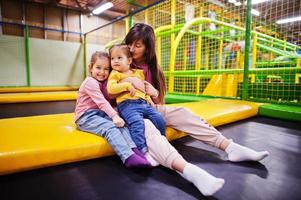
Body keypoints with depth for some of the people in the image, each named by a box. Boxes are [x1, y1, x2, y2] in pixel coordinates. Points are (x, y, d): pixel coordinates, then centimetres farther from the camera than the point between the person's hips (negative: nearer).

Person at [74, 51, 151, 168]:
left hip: (100, 114, 8)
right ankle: (128, 157, -43)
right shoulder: (90, 82, -12)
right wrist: (114, 116, -31)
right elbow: (101, 102, -23)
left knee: (120, 125, -18)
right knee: (110, 128, -31)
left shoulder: (103, 82, 17)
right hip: (86, 117, -8)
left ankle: (134, 150, -31)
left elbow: (105, 101, 13)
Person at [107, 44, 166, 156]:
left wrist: (148, 99, 16)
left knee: (159, 119, -2)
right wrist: (127, 85, -14)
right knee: (137, 123, -31)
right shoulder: (115, 74, 7)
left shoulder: (138, 73, 22)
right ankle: (143, 150, -28)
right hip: (127, 104, -5)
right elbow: (110, 88, -10)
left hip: (144, 103, 6)